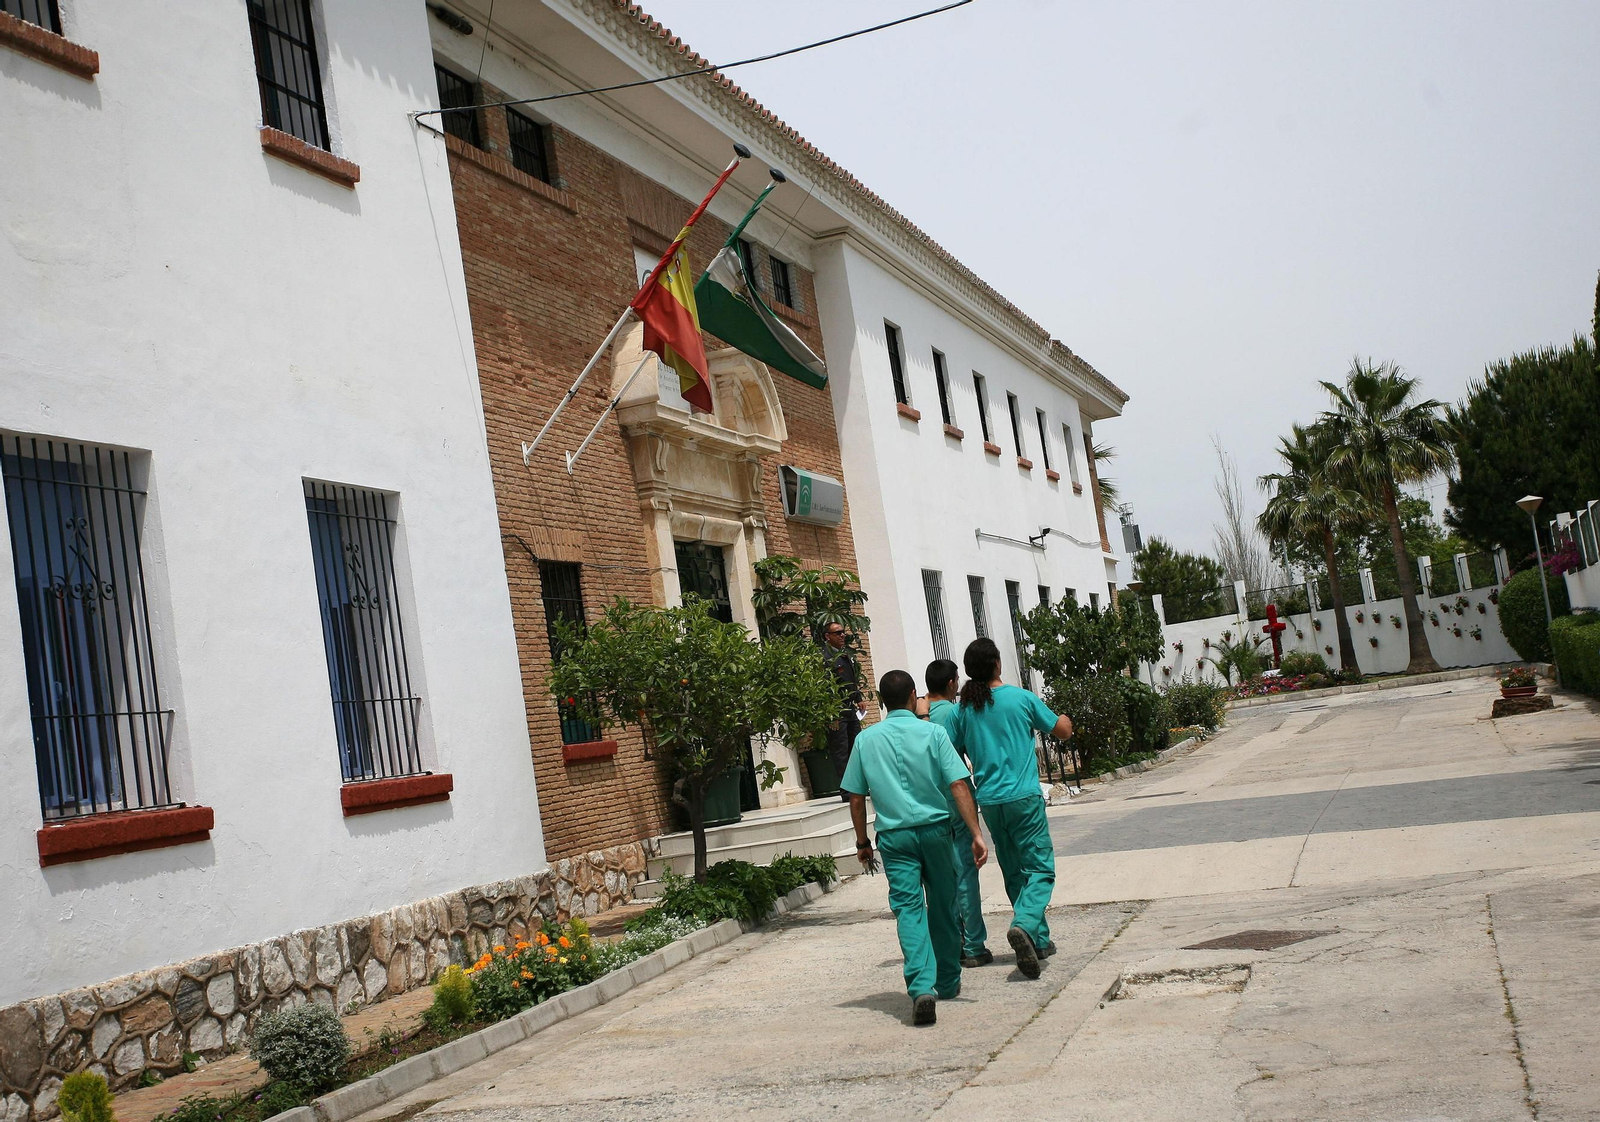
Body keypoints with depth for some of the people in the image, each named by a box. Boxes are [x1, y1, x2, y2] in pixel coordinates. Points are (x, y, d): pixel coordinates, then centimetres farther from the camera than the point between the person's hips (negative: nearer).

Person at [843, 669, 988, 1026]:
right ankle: (948, 982, 30)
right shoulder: (932, 732, -4)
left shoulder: (866, 740, 1)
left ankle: (922, 987, -21)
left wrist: (862, 842, 15)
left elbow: (856, 798, 4)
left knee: (908, 909, -3)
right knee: (943, 907, 16)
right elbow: (958, 787, -10)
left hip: (894, 836, 0)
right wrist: (976, 834, -11)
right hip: (934, 829, 0)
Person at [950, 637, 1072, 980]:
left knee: (1014, 872, 15)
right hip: (1023, 797, -4)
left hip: (989, 802, 4)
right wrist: (1064, 719, 27)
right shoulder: (1022, 698, -5)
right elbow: (1063, 731, 7)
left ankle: (1039, 940, 20)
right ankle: (1024, 925, -27)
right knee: (1040, 868, -3)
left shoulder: (963, 710, 2)